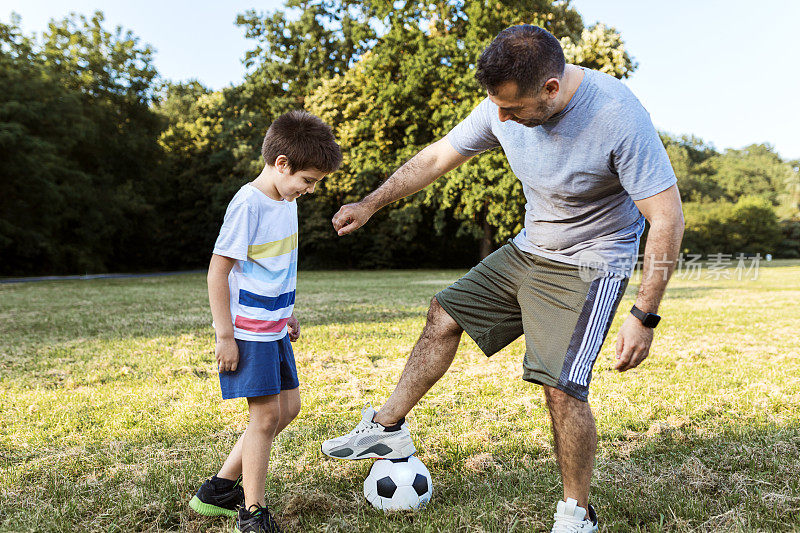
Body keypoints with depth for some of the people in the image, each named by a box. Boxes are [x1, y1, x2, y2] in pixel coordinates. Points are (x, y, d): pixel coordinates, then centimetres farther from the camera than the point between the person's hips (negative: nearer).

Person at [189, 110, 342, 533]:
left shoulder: (286, 201, 8)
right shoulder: (248, 204, -19)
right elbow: (218, 269, -18)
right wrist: (224, 335, -18)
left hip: (274, 327, 9)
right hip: (248, 330, -9)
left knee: (288, 407, 13)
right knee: (266, 414, -5)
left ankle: (220, 489, 24)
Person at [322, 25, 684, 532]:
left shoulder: (619, 116, -28)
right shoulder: (506, 103, -11)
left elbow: (668, 217, -25)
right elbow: (438, 156, 1)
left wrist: (645, 317, -27)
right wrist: (370, 204, 3)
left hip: (590, 265, -6)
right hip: (530, 249, 7)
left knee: (562, 388, -16)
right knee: (445, 314, 8)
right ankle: (387, 427, 22)